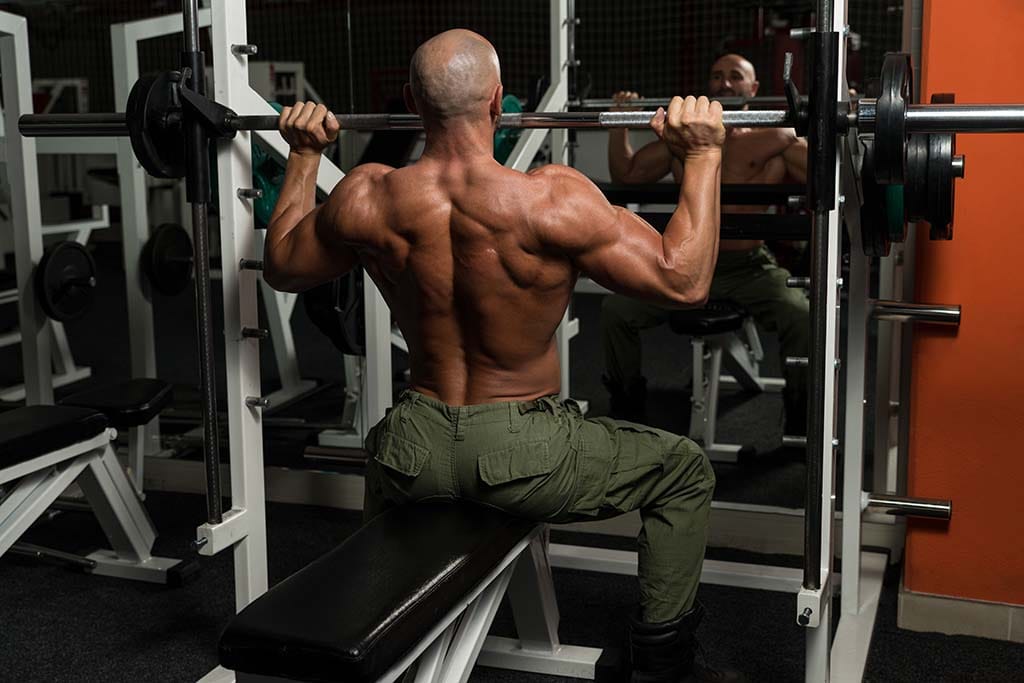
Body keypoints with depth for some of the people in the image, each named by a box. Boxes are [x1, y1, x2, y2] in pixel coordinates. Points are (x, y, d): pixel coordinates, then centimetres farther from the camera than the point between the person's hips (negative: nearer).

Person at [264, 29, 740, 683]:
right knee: (685, 472, 19)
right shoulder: (551, 200, -22)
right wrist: (703, 155, -10)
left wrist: (304, 155, 19)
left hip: (417, 454, 4)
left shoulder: (367, 198, -9)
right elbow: (684, 280, -18)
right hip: (525, 455, -4)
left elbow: (282, 266, 11)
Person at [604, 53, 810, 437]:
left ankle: (800, 422, -6)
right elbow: (625, 175, 17)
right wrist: (619, 124, 9)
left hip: (751, 268, -2)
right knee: (615, 311, -14)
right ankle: (627, 412, 5)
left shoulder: (776, 139, 4)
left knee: (802, 318, -28)